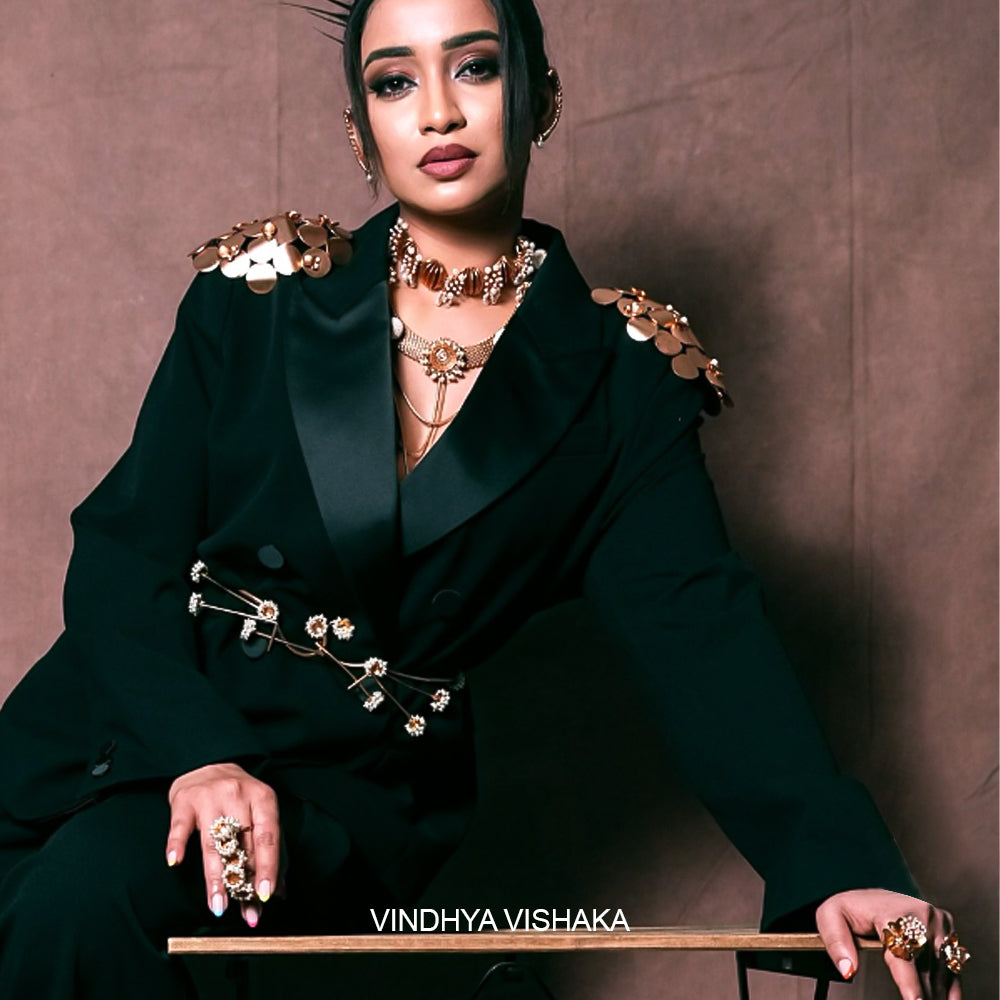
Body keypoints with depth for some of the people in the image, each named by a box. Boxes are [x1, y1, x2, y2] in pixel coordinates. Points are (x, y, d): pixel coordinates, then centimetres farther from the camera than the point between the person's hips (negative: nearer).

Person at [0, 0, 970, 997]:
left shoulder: (621, 377, 2)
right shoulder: (259, 297, 4)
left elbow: (697, 631, -7)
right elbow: (124, 548, 0)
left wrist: (837, 864, -22)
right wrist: (197, 754, -19)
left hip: (350, 783, -2)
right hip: (138, 721, 2)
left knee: (92, 889, -28)